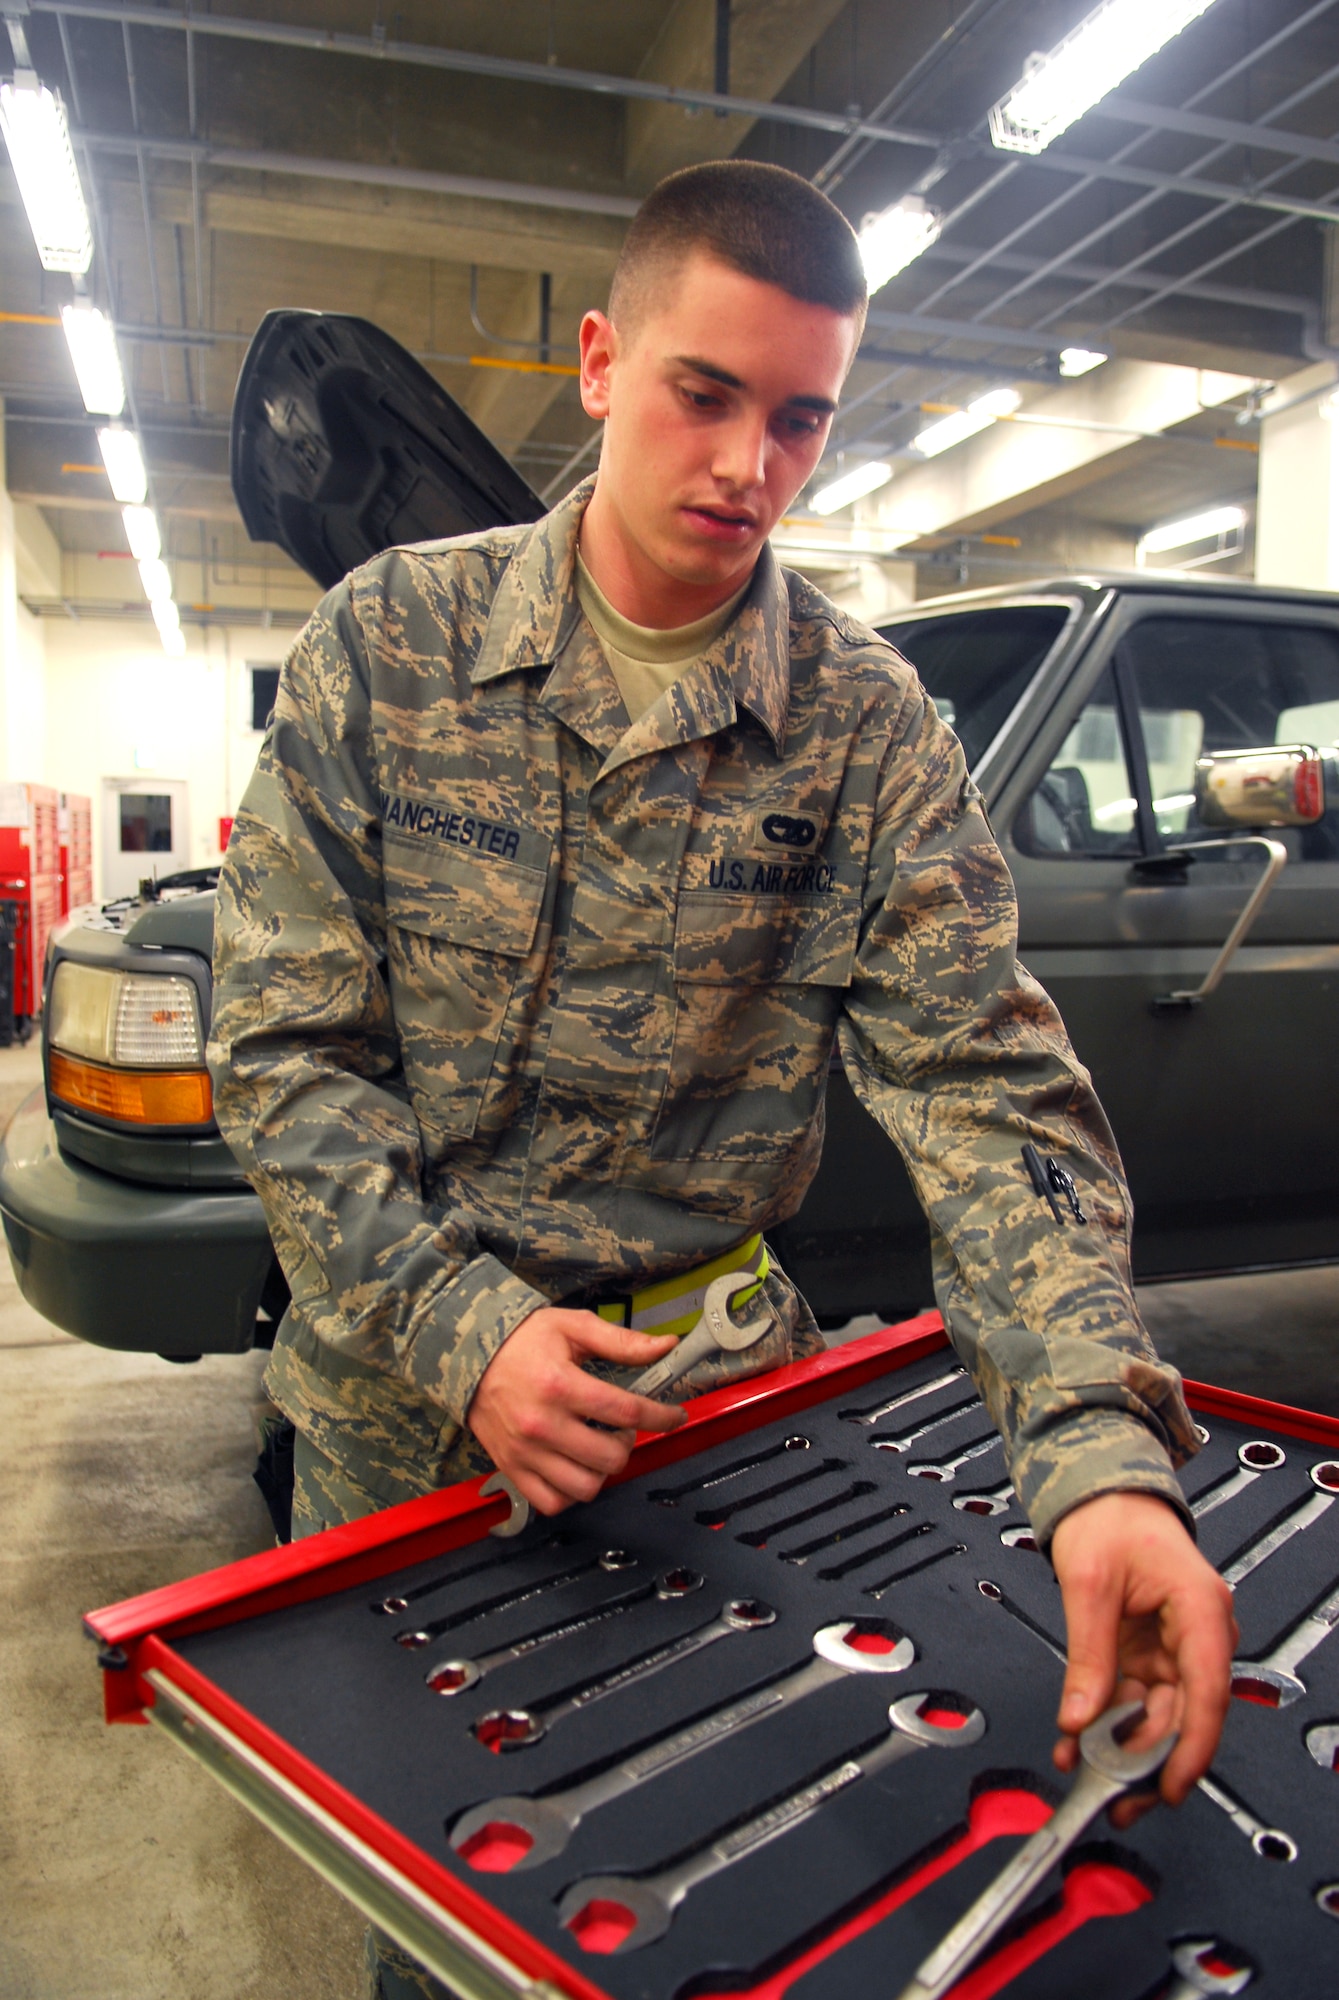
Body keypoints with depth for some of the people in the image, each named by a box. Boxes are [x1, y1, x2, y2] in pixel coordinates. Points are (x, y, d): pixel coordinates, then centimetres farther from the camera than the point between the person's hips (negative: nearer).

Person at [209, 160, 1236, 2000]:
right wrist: (461, 1326, -22)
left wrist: (1102, 1454, -29)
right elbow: (285, 1051, -10)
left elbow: (986, 1085, -16)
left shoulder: (871, 728, -8)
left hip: (706, 1380, 0)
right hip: (395, 1396, 1)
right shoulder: (388, 643, -9)